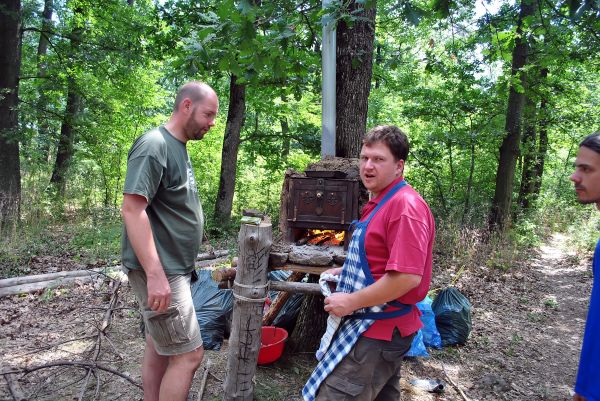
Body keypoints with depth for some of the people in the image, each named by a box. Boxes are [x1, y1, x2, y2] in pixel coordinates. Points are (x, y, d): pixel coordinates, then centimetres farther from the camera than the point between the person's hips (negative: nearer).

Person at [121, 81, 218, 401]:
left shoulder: (177, 147, 13)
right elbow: (132, 210, -23)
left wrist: (170, 269, 19)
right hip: (159, 271, -9)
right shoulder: (154, 145, -16)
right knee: (188, 354, -3)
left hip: (172, 269, 9)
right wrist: (155, 274, -26)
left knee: (160, 348, 18)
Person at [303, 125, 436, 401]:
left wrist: (350, 302, -21)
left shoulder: (405, 206, -22)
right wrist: (344, 272, 10)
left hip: (379, 330, -10)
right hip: (380, 326, 10)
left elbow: (407, 276, -29)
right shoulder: (380, 202, 10)